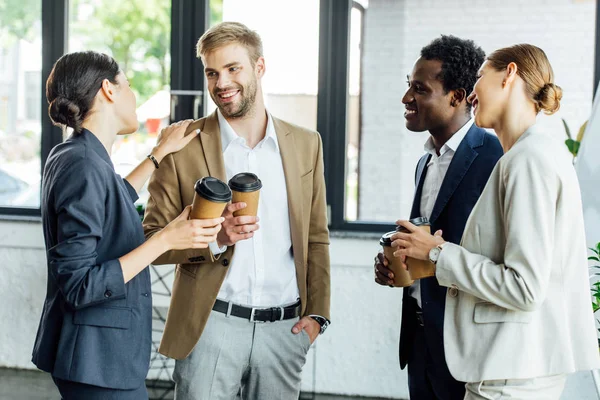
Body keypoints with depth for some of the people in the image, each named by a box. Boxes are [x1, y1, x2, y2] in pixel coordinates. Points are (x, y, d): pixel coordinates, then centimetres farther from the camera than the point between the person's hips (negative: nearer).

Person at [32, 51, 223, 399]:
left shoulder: (68, 157, 6)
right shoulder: (85, 167, -21)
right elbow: (80, 286, -24)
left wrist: (159, 154, 26)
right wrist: (165, 240, -22)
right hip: (99, 362, -10)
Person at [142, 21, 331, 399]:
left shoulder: (306, 144, 7)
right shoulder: (182, 145, -3)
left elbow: (316, 238, 12)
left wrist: (317, 312, 3)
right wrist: (215, 236, -18)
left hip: (284, 326, 3)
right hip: (210, 323, -2)